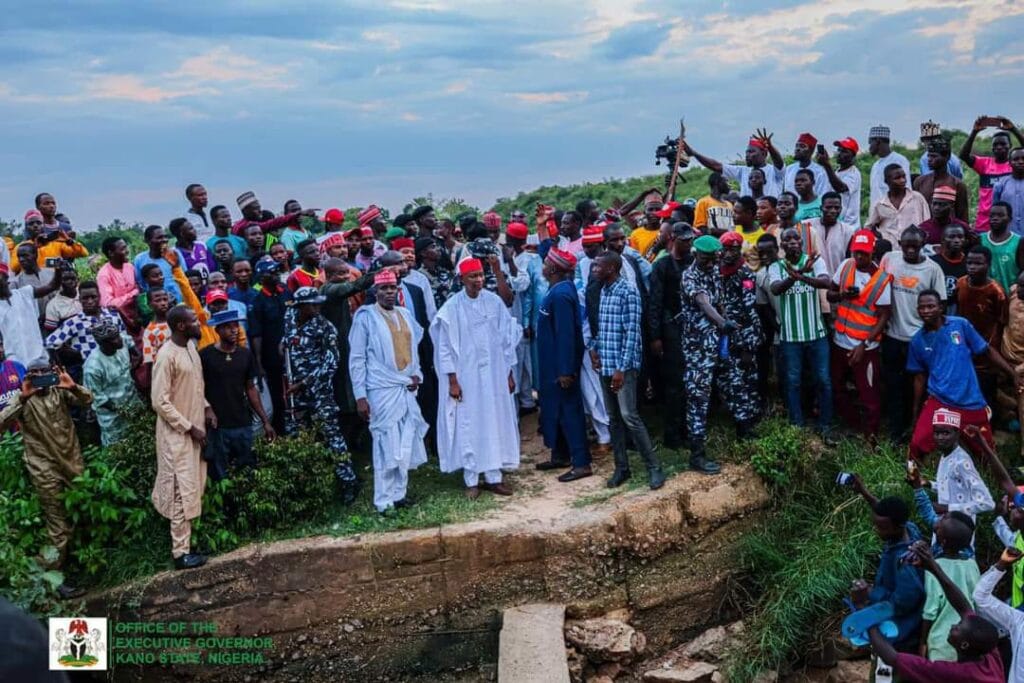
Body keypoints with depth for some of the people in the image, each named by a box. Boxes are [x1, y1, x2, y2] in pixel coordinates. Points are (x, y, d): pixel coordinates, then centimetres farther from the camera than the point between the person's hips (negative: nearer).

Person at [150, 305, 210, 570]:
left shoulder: (191, 346, 5)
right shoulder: (167, 356, -21)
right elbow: (160, 402, -21)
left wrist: (206, 407, 3)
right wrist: (189, 428, -18)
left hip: (195, 427, 8)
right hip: (178, 433, -8)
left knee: (195, 486, 16)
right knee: (183, 491, -4)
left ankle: (185, 537, 30)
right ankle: (181, 552, 3)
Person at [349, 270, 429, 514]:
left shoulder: (405, 314, 11)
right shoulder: (365, 316, -5)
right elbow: (357, 359, -6)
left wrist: (416, 374, 3)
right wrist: (360, 396, -11)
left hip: (407, 389, 6)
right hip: (382, 390, -6)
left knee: (406, 444, 9)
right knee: (387, 445, -4)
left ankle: (399, 492, 21)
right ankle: (384, 500, 5)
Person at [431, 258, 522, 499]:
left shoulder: (494, 302, -1)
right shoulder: (452, 307, -8)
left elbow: (507, 338, 5)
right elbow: (445, 346, -5)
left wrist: (509, 373, 6)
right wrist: (452, 380, -8)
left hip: (494, 375, 3)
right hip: (465, 377, -3)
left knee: (495, 423, 7)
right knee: (468, 426, 3)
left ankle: (494, 477, 19)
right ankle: (471, 481, 14)